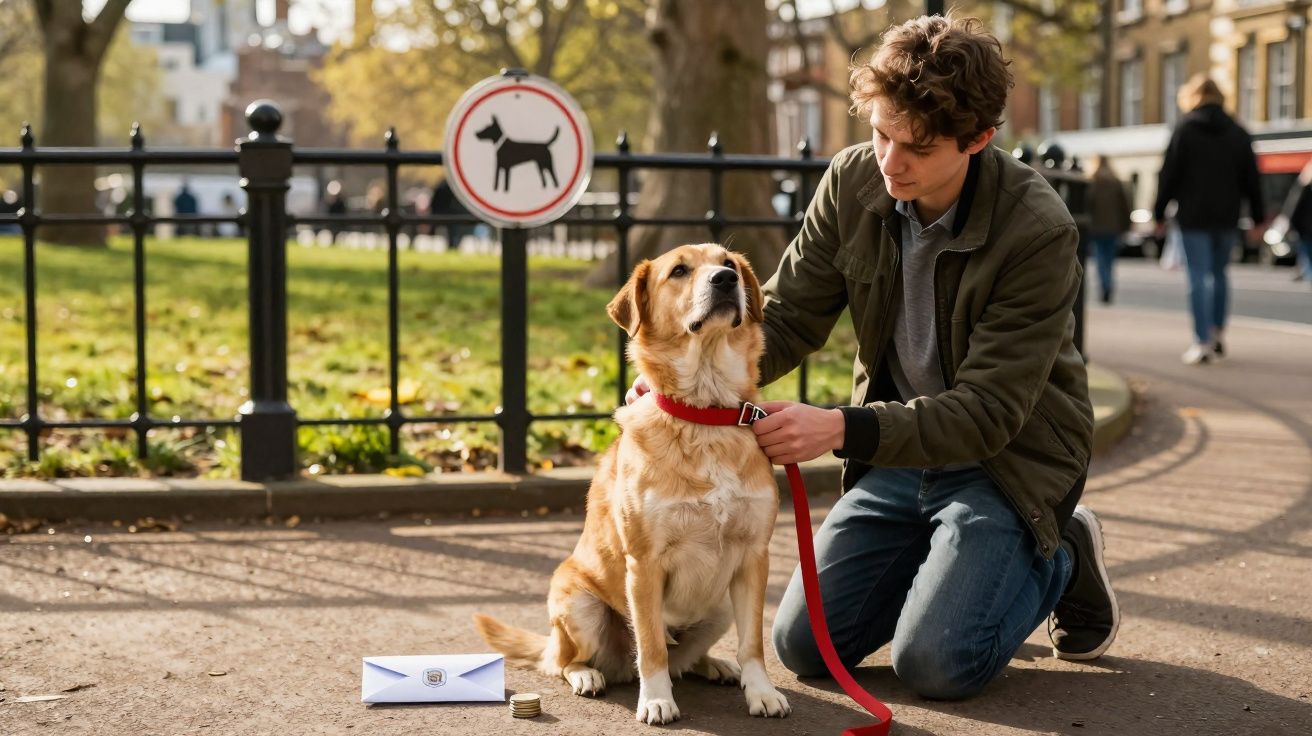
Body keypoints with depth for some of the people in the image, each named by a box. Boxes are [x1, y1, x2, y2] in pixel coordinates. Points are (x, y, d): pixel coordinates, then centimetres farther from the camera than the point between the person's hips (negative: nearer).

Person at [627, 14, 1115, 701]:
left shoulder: (1039, 231, -26)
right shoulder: (853, 183, -10)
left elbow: (988, 412, -27)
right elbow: (785, 317, -1)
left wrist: (841, 428, -40)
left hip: (1008, 458, -5)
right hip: (899, 450, 5)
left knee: (934, 662, -19)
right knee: (804, 643, -2)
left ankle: (1061, 556, 10)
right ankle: (948, 559, 23)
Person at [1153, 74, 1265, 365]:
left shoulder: (1184, 129, -3)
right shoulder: (1238, 132, 7)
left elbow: (1169, 174, -5)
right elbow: (1251, 178, 8)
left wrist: (1159, 213, 1)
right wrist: (1257, 217, 13)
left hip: (1193, 216, -4)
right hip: (1227, 217, 4)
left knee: (1199, 277, -3)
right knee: (1219, 273, 18)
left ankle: (1203, 343, -8)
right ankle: (1218, 335, 20)